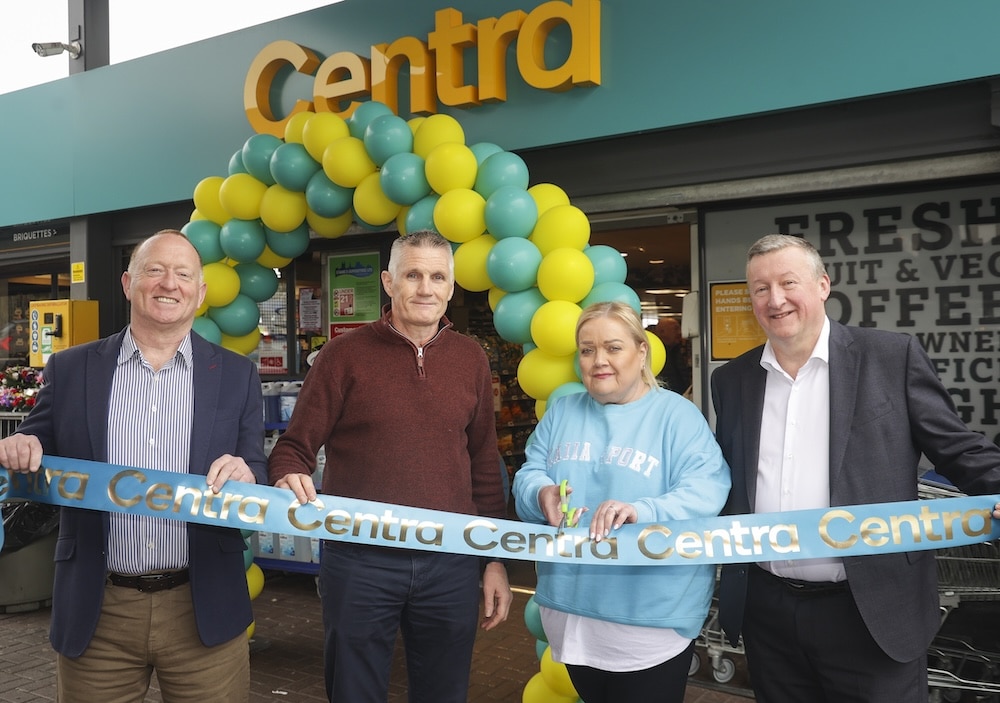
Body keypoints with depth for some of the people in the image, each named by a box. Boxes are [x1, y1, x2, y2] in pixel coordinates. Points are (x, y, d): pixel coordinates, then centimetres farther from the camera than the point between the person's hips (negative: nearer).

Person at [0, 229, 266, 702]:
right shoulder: (69, 370, 3)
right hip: (95, 611, 1)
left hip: (204, 610, 0)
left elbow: (260, 474, 3)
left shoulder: (237, 375, 2)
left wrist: (245, 475, -19)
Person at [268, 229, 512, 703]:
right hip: (360, 559, -2)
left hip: (452, 562, 3)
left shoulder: (470, 360, 5)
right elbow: (294, 447, -2)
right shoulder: (344, 355, -4)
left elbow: (484, 466, 9)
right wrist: (289, 478, -25)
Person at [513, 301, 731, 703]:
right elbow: (529, 474, 6)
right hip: (570, 608, 5)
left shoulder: (676, 414, -5)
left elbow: (706, 490, -16)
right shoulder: (561, 411, 10)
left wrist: (641, 512, -34)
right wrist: (542, 494, -19)